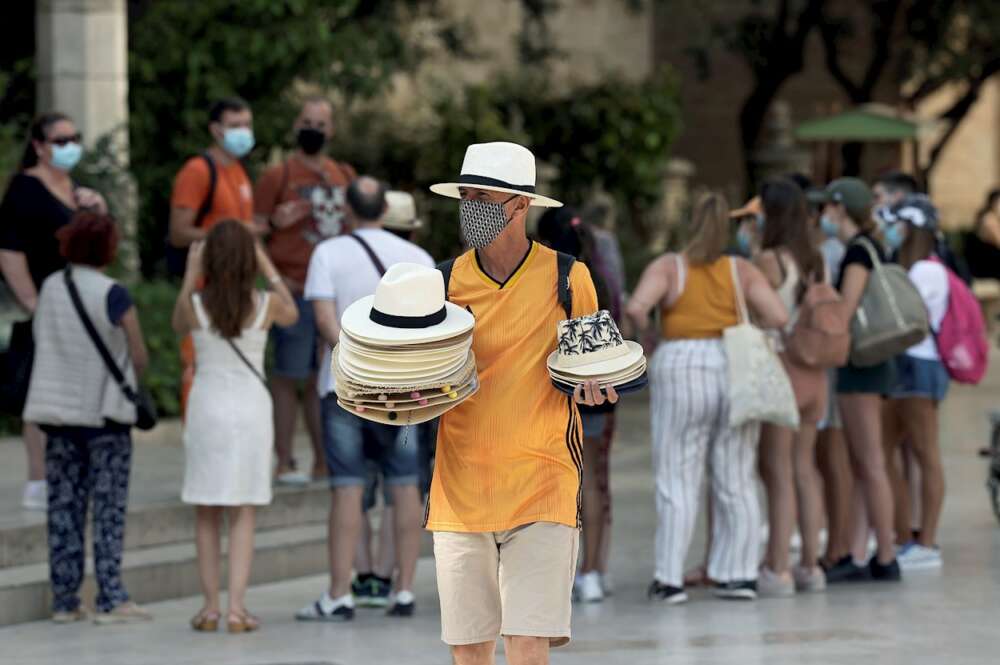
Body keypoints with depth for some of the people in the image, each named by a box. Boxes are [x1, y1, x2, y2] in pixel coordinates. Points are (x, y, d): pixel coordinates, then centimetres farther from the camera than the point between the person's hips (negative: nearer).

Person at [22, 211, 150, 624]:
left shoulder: (49, 289, 3)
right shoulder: (113, 295, -12)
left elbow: (43, 343, 7)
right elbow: (140, 357, -9)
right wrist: (130, 382, 10)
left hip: (58, 411, 5)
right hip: (105, 411, -5)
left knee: (63, 508, 8)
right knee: (109, 508, 0)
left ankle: (64, 601, 9)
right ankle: (110, 600, -3)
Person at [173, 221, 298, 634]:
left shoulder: (194, 304, -7)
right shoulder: (266, 304, -6)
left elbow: (178, 327, 16)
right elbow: (292, 315, 17)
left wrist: (190, 275, 15)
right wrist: (269, 269, 20)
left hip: (206, 409, 0)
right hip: (251, 408, 0)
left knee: (206, 516, 9)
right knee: (243, 515, 3)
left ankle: (211, 606, 8)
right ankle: (236, 607, -4)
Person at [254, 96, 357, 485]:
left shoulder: (344, 176, 15)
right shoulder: (278, 176, -2)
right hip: (294, 291, -5)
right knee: (289, 377, -4)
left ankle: (324, 462, 15)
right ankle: (284, 463, -1)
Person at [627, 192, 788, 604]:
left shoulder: (668, 267, -2)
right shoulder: (742, 271, 4)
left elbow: (636, 307, -17)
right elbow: (778, 316, -6)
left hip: (683, 373, -2)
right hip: (736, 376, 2)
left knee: (677, 482, 0)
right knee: (736, 482, 9)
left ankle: (670, 579, -3)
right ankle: (739, 574, 8)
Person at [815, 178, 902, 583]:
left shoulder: (858, 251, -13)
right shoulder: (871, 249, 16)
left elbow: (846, 310, -19)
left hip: (860, 366, -10)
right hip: (868, 366, 10)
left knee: (871, 465, -6)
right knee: (860, 468, 8)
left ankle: (886, 560, -4)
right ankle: (858, 557, 7)